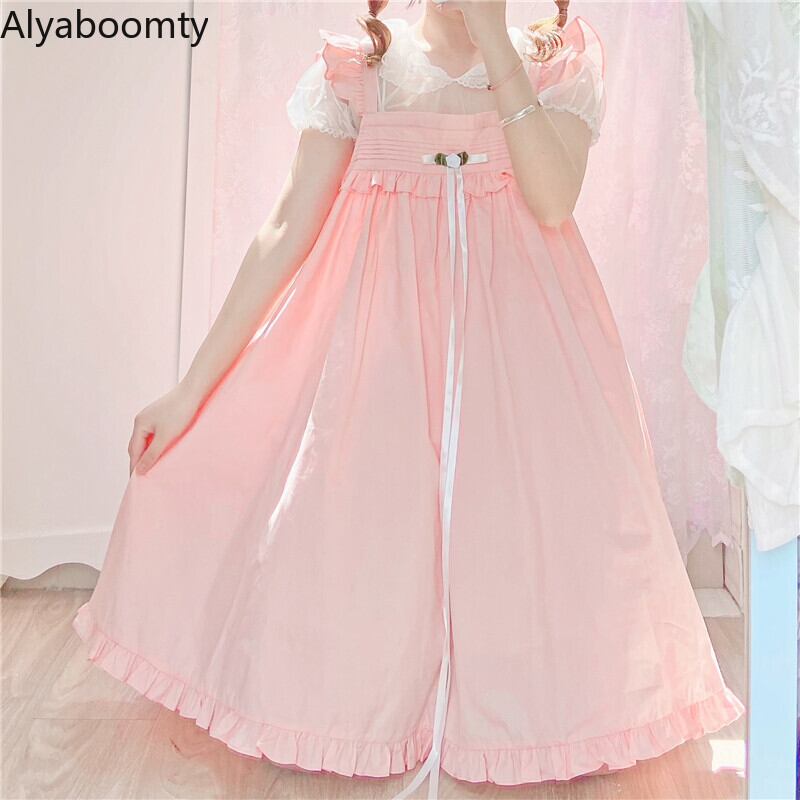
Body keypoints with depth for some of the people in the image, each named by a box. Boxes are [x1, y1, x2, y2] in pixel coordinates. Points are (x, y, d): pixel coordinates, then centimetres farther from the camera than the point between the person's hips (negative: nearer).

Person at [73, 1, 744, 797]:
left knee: (537, 538, -1)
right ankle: (348, 719, 24)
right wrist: (191, 389, -6)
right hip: (382, 340, 0)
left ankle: (534, 727, 25)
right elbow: (285, 234, -2)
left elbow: (554, 200, -13)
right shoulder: (353, 71, 4)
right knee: (350, 538, -1)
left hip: (522, 339, 1)